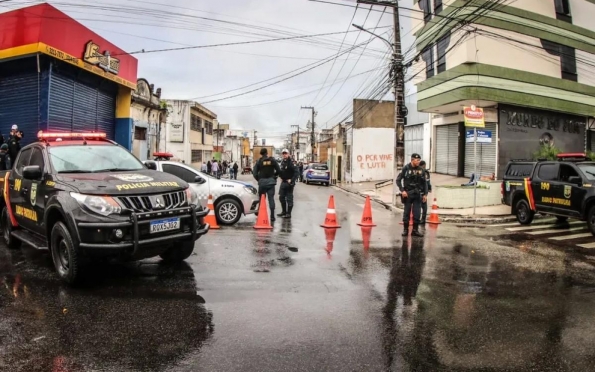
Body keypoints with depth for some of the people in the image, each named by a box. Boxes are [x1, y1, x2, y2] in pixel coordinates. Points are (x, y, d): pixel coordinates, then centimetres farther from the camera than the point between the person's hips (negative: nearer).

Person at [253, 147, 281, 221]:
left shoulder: (259, 162, -3)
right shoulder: (273, 160, 1)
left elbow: (254, 173, -8)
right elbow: (279, 170, -1)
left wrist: (258, 179, 8)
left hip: (262, 182, -1)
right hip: (271, 181, 1)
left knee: (262, 198, 9)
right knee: (271, 198, 2)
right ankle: (272, 216, 0)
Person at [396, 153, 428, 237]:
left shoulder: (421, 170, 5)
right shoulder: (406, 169, -4)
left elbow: (424, 183, 11)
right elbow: (398, 180, -2)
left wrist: (425, 194, 6)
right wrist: (402, 190, -11)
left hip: (418, 194, 3)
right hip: (408, 194, -2)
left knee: (417, 213, 1)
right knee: (406, 212, 4)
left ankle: (415, 230, 10)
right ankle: (405, 230, 13)